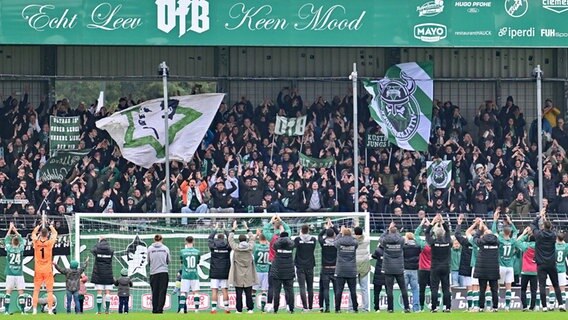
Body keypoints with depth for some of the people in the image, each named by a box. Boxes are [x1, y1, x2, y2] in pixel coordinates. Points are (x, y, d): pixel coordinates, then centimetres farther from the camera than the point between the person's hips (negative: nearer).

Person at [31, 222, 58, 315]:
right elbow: (55, 233, 11)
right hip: (48, 270, -1)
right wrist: (51, 225, 27)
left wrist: (39, 225, 27)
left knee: (36, 291, 5)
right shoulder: (50, 243, -9)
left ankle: (34, 310, 1)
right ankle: (50, 310, -3)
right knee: (50, 291, 2)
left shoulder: (36, 242, -6)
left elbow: (33, 233, 15)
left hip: (38, 270, 1)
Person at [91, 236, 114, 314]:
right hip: (108, 274, 1)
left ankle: (99, 310, -5)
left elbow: (92, 250, 19)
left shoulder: (97, 250, -4)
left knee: (99, 292, -1)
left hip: (98, 274, -1)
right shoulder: (110, 250, -1)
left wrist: (99, 241, 31)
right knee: (107, 292, 1)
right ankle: (107, 310, -3)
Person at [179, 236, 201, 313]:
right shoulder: (197, 252, 0)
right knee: (196, 292, 2)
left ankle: (182, 309, -6)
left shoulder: (182, 252, -4)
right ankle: (196, 309, -2)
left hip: (185, 275, -1)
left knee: (183, 292, 2)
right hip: (194, 275, 1)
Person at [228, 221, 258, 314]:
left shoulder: (235, 248, -9)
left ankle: (239, 309, 0)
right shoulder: (250, 247, -5)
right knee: (248, 293, 4)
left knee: (239, 293, 0)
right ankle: (250, 309, 4)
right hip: (248, 276, 2)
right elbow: (252, 239, 14)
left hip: (238, 276, -2)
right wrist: (247, 229, 24)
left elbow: (230, 239, 7)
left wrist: (233, 229, 19)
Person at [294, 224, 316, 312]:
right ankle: (310, 307, 10)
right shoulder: (313, 240, 0)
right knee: (310, 288, 9)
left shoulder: (298, 239, -9)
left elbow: (294, 245, 4)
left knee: (302, 287, -6)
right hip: (310, 266, 3)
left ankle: (305, 307, -16)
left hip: (300, 267, -3)